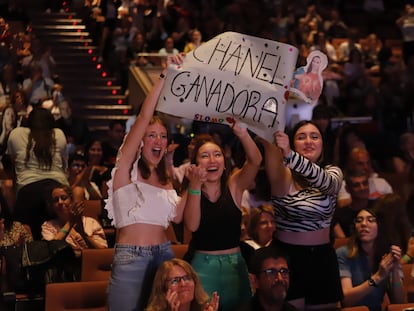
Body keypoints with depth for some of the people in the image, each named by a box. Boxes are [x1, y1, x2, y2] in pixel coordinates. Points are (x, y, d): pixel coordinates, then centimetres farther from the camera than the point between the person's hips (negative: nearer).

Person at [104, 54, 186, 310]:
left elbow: (178, 217, 2)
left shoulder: (165, 178, 15)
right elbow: (144, 117, -14)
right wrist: (165, 76, -18)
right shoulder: (127, 167, -2)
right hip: (130, 257, -6)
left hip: (164, 254, 6)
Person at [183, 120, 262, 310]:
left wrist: (240, 131, -34)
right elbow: (192, 226, -19)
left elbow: (255, 160, -18)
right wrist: (195, 185, -27)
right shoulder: (189, 193, -1)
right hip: (202, 265, -1)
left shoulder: (234, 186, -1)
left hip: (234, 263, 1)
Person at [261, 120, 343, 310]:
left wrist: (289, 154, -42)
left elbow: (325, 181, -24)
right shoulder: (283, 175, -5)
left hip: (322, 258, 3)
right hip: (286, 257, -3)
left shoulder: (333, 173, 2)